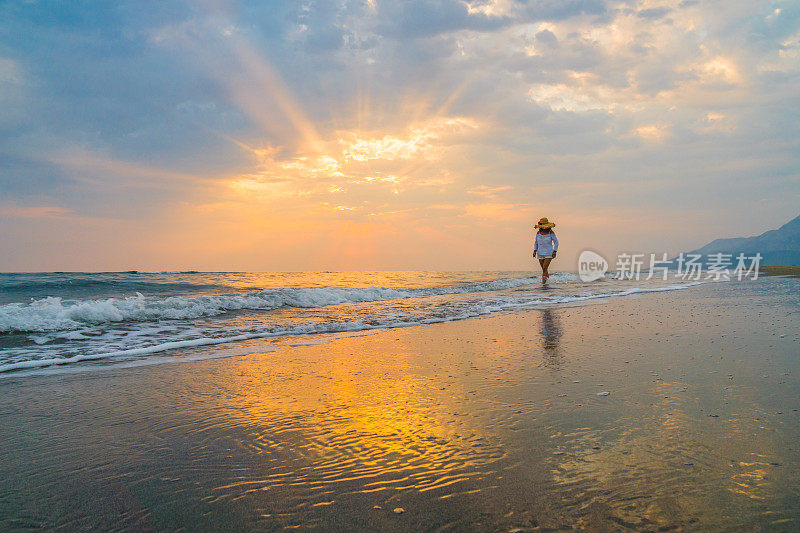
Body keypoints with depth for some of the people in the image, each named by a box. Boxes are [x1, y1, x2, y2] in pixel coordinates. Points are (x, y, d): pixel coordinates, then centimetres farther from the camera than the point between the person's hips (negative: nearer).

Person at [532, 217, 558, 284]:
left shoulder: (551, 233, -13)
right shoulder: (538, 233, -2)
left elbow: (556, 242, -6)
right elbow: (536, 242, 11)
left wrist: (555, 251, -15)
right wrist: (535, 251, 0)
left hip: (549, 254, -4)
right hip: (541, 253, 4)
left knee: (545, 268, -15)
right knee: (544, 269, 10)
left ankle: (544, 279, 1)